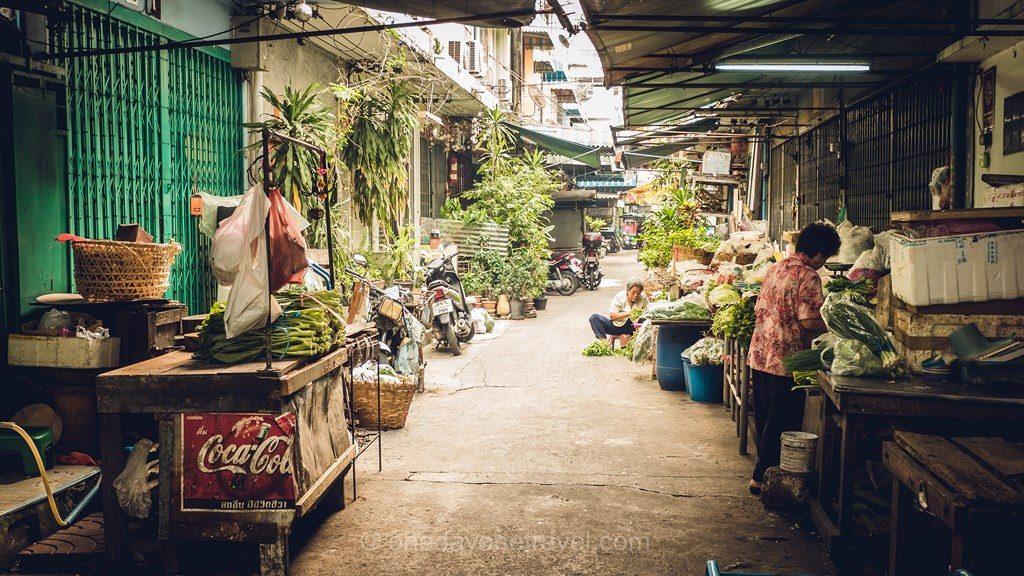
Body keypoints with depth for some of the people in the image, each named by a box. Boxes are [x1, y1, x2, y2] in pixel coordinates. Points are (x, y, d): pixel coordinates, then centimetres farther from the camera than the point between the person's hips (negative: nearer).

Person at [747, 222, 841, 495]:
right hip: (785, 360, -8)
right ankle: (762, 477, 8)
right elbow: (810, 322, -19)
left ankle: (764, 472, 29)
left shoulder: (775, 269, 13)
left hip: (759, 356, 8)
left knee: (764, 419, 17)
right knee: (781, 422, 3)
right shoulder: (808, 276, -13)